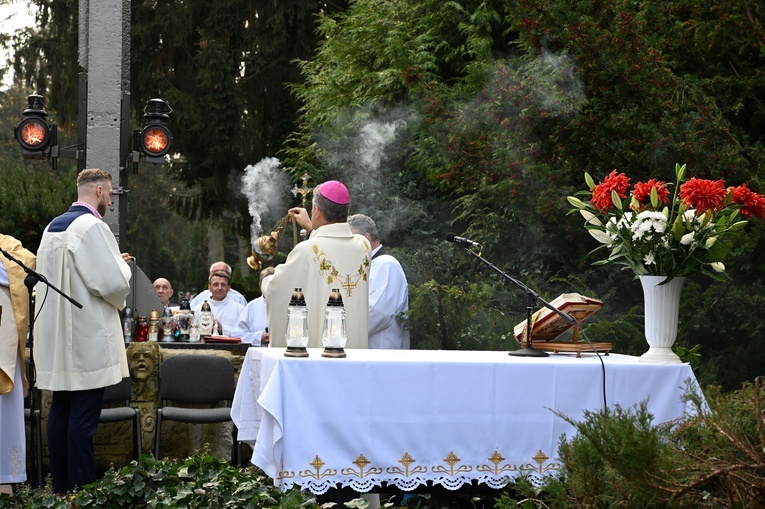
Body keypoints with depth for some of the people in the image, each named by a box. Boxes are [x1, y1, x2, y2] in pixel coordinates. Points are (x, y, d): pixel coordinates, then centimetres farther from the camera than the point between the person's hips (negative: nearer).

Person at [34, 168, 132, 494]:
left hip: (57, 338, 9)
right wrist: (122, 266, 2)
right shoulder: (92, 227, -14)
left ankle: (61, 487, 17)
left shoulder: (52, 227, 13)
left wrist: (113, 263, 20)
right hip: (87, 340, -9)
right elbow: (113, 283, -20)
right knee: (84, 416, -6)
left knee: (60, 412, 11)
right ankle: (82, 491, -3)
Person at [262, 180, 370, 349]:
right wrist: (311, 227, 38)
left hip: (316, 347, -5)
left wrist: (266, 280, 19)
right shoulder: (363, 246, 1)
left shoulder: (307, 250, -16)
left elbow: (276, 290, -4)